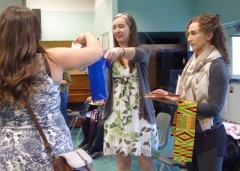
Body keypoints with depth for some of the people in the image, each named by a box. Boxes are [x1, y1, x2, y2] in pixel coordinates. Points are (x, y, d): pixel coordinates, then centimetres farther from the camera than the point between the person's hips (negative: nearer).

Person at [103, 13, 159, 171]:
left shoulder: (144, 50, 0)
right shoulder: (110, 54, 8)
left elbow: (138, 54, -25)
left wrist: (121, 51, -47)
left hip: (139, 112, -3)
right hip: (116, 113, 3)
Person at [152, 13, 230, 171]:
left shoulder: (217, 65, -15)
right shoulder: (194, 62, 9)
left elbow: (214, 108, -20)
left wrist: (178, 102, -24)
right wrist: (169, 96, -3)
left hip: (208, 136, -8)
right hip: (189, 133, 8)